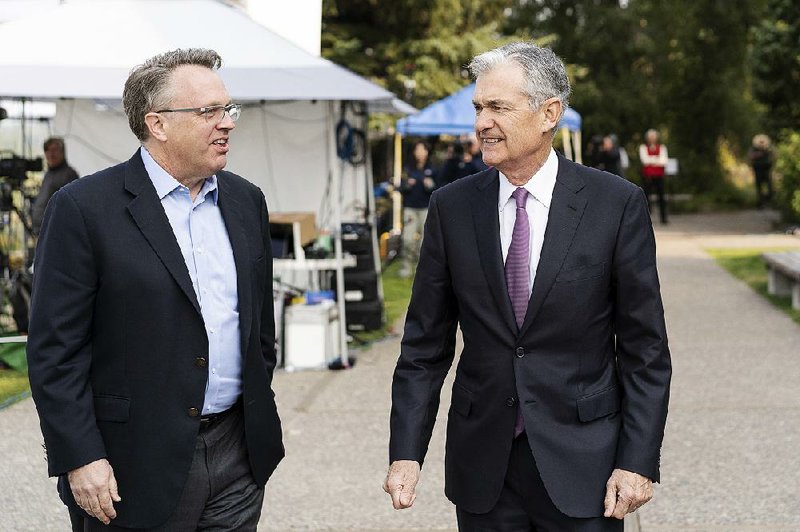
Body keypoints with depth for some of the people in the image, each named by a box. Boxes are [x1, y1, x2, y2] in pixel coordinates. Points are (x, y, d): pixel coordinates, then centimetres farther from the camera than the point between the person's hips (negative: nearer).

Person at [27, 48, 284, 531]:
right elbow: (54, 349, -11)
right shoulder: (83, 208, -9)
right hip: (136, 466, -5)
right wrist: (79, 459, -14)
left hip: (238, 456, 5)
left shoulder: (246, 201, 9)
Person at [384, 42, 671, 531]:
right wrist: (406, 453, -4)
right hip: (481, 467, 2)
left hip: (580, 464, -2)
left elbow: (645, 350, -4)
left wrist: (639, 462, -9)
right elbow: (425, 346, 4)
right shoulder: (452, 207, 1)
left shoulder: (617, 204, -6)